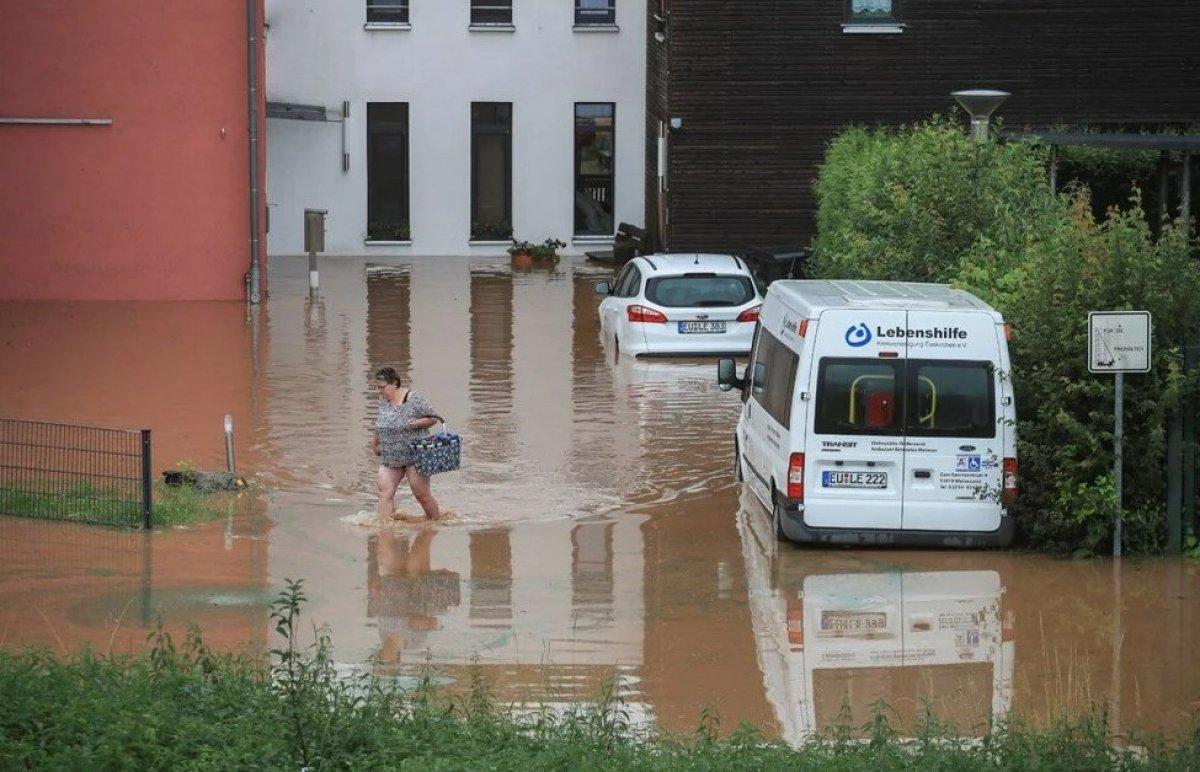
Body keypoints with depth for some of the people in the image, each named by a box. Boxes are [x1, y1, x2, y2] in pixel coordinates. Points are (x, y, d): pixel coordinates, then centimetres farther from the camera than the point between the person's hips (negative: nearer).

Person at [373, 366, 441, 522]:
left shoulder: (415, 399, -11)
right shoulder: (383, 400, 8)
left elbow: (433, 418, -6)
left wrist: (416, 423, -21)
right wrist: (377, 443, 28)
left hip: (414, 456, -5)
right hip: (389, 458, 5)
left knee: (422, 495, 0)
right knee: (385, 493, -10)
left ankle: (436, 520, 19)